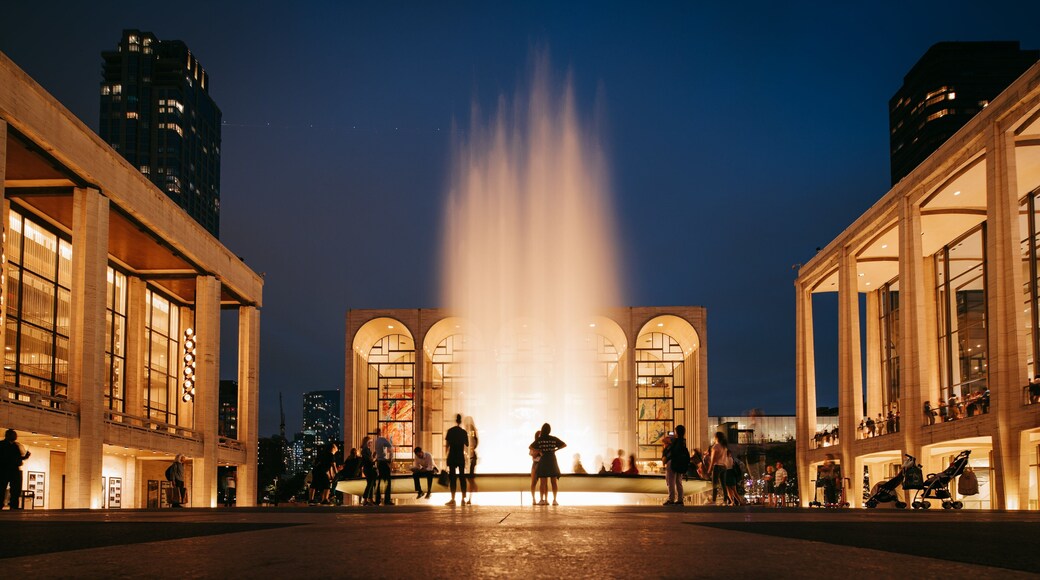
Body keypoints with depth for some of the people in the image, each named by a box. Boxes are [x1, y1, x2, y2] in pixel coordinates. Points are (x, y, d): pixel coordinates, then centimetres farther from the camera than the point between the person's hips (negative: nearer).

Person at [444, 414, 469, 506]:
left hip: (452, 456, -2)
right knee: (462, 477, 7)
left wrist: (446, 454, 8)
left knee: (452, 477, 0)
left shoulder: (450, 431, -4)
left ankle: (453, 499, -6)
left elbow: (447, 444, -4)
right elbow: (467, 445, 11)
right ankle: (463, 499, 4)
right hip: (461, 457, 2)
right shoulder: (464, 432, 2)